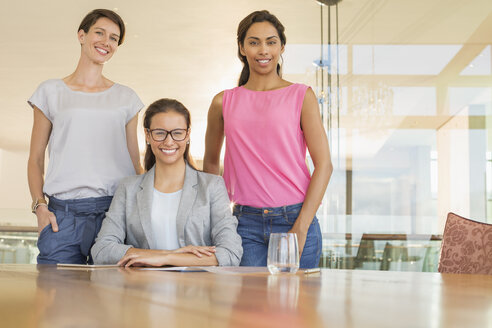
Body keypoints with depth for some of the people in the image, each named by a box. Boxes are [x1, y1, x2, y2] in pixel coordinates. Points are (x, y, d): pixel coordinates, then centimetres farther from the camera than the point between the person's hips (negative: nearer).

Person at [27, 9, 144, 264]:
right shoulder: (51, 92, 12)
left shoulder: (126, 98, 15)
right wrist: (39, 206, -3)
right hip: (64, 213, -1)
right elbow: (35, 159, 11)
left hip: (117, 211, 1)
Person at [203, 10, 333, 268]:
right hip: (246, 223, 1)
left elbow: (324, 165, -3)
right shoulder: (224, 102, 9)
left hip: (295, 219, -1)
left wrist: (300, 229, -10)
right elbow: (211, 162, 22)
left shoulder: (301, 96, 3)